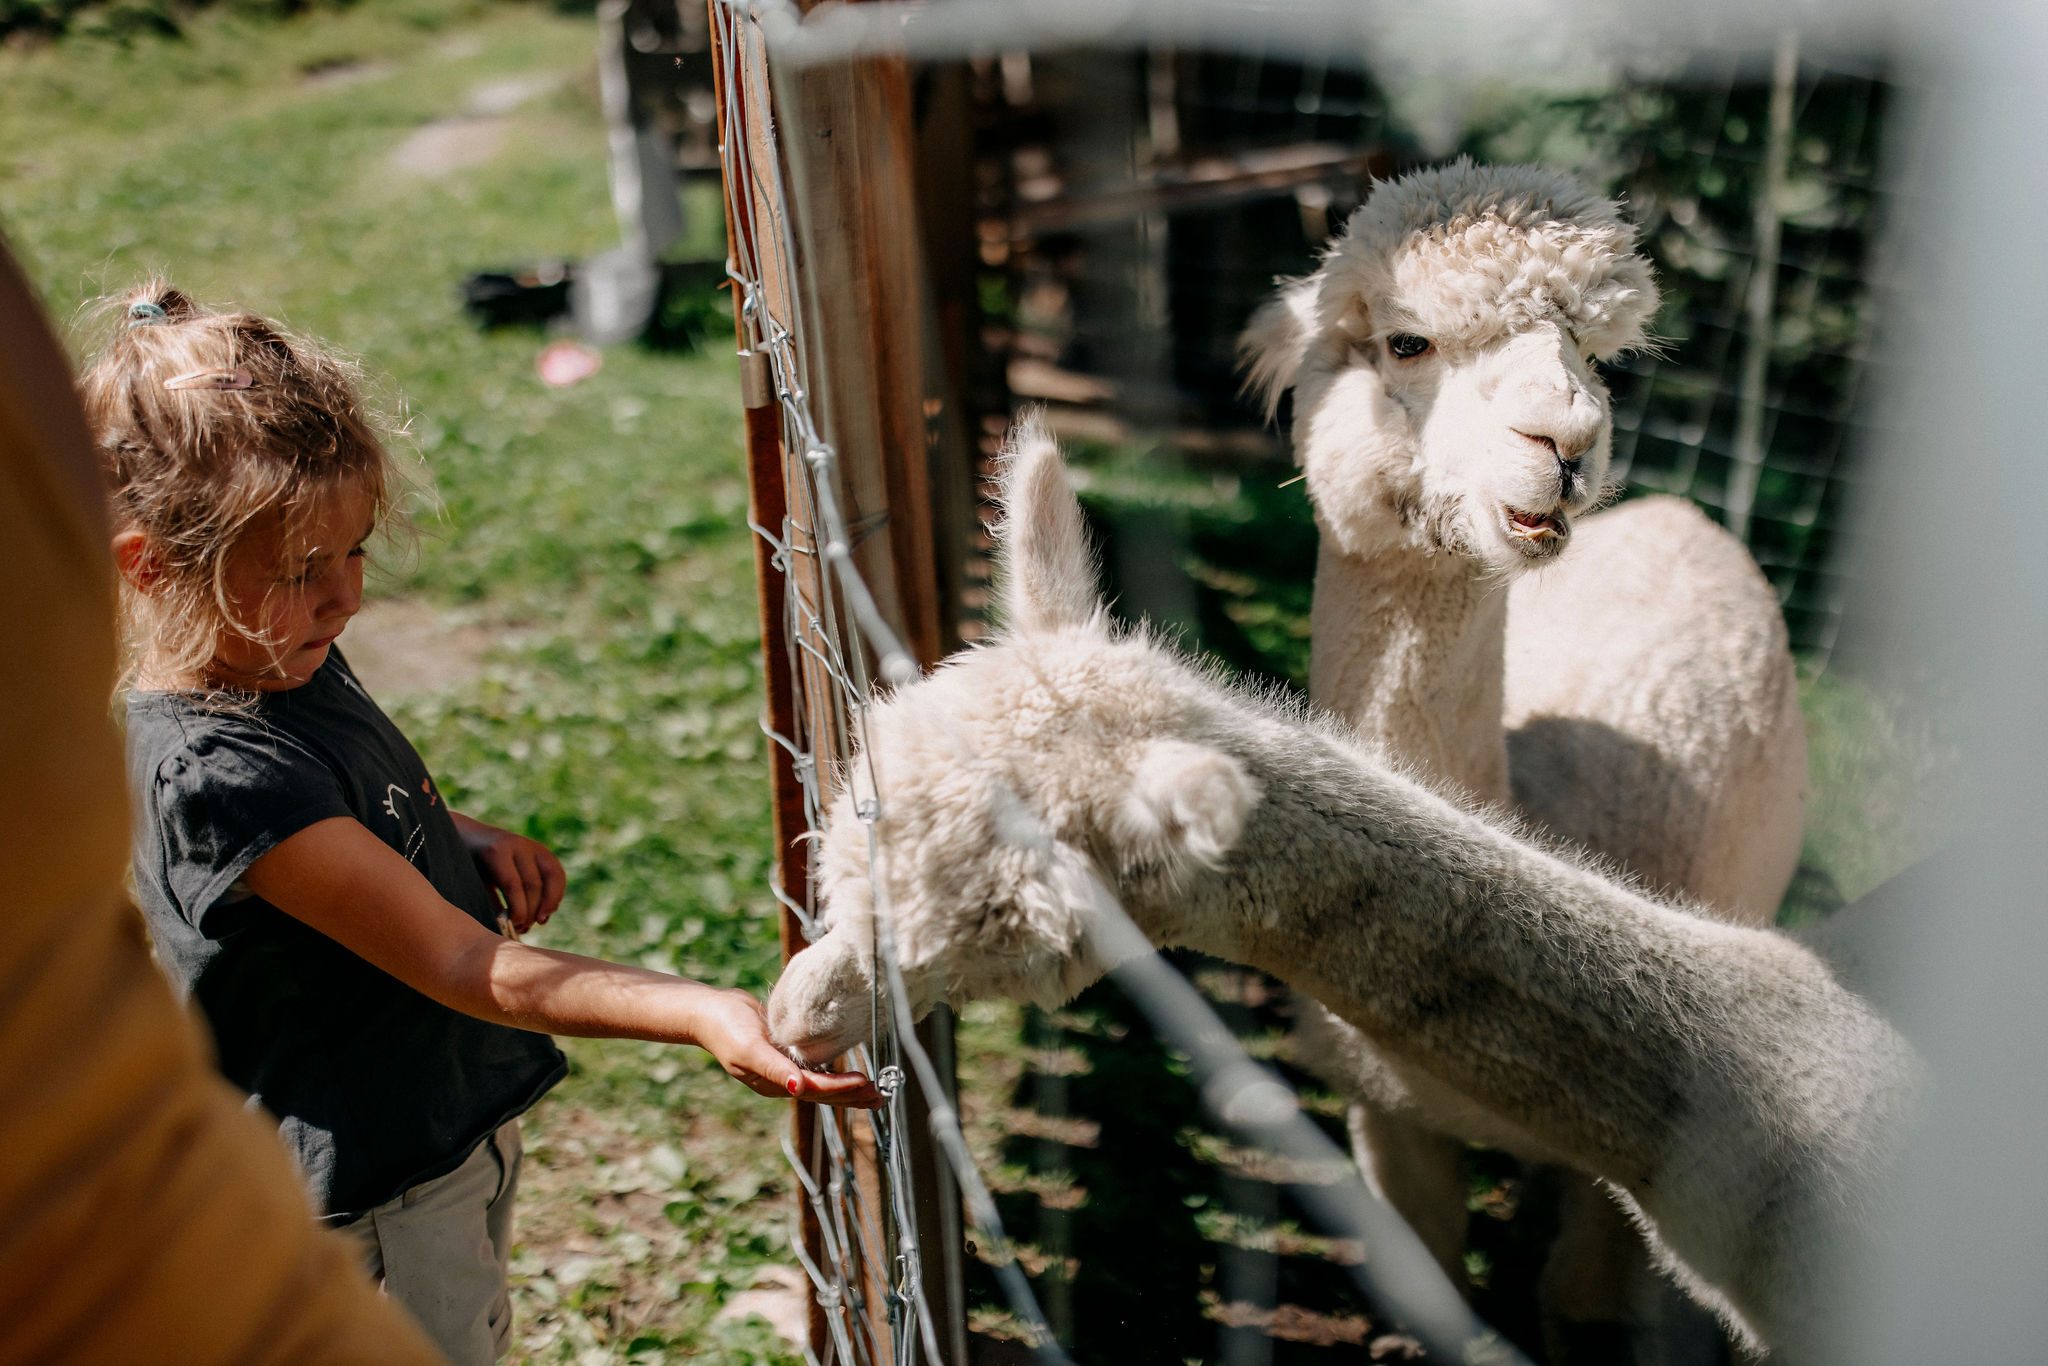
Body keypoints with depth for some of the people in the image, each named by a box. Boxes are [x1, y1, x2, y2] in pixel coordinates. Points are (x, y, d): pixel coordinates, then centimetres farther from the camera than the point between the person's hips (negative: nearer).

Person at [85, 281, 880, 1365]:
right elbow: (461, 968, -32)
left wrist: (471, 842, -4)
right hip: (376, 1202, -8)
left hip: (460, 1114, 9)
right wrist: (700, 1013, -41)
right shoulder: (215, 777, -32)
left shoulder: (282, 654, -4)